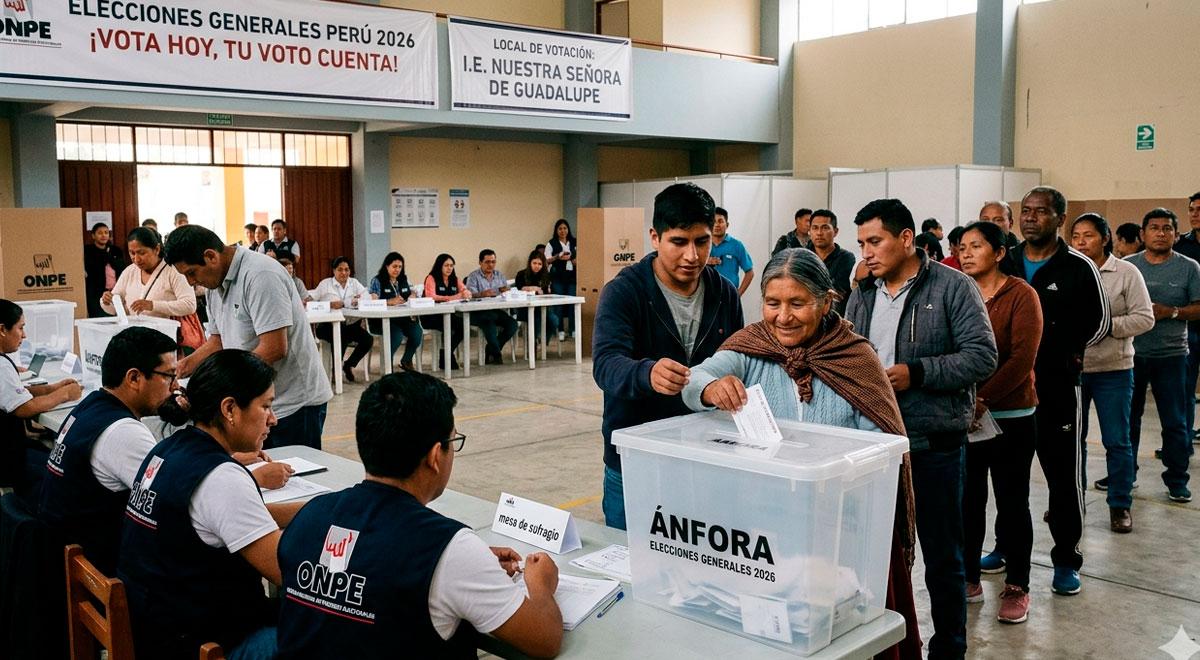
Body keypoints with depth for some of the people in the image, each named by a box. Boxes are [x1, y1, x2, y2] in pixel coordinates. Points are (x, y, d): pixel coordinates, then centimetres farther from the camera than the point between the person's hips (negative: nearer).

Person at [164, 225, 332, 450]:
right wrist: (182, 366, 1)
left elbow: (274, 348, -25)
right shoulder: (216, 283, 10)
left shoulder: (260, 275, -19)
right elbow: (218, 341, 17)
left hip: (294, 404, -8)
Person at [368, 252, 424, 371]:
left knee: (417, 332, -23)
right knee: (397, 334, -33)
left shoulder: (404, 280, 19)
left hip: (402, 317, 5)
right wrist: (390, 301, -27)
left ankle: (406, 361, 3)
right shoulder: (377, 281, 1)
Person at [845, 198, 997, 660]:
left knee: (942, 556, 8)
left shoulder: (953, 287, -6)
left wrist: (916, 372, -20)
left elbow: (982, 356, -13)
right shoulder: (862, 293, 10)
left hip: (934, 445, -5)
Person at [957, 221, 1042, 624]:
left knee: (1012, 502, 6)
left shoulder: (1020, 295, -7)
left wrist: (983, 398, -20)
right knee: (967, 499, 10)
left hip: (1010, 417, -4)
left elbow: (1023, 358, -15)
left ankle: (1017, 588, 19)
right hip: (963, 418, 4)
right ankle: (969, 579, 24)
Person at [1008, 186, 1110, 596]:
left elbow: (1099, 323, 0)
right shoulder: (1005, 265, 8)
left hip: (1058, 389, -4)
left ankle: (1066, 559, 15)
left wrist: (1061, 354, -5)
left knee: (1064, 476, 2)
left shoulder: (1079, 268, -3)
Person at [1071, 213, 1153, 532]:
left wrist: (1107, 326, -19)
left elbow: (1144, 318, -6)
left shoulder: (1126, 272, -3)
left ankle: (1120, 505, 18)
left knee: (1117, 441, 4)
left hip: (1113, 370, -2)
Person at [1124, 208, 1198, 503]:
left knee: (1175, 422, 4)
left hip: (1171, 356, -1)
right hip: (1131, 353, 1)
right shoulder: (1127, 265, 4)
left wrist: (1170, 311, -17)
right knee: (1127, 418, 11)